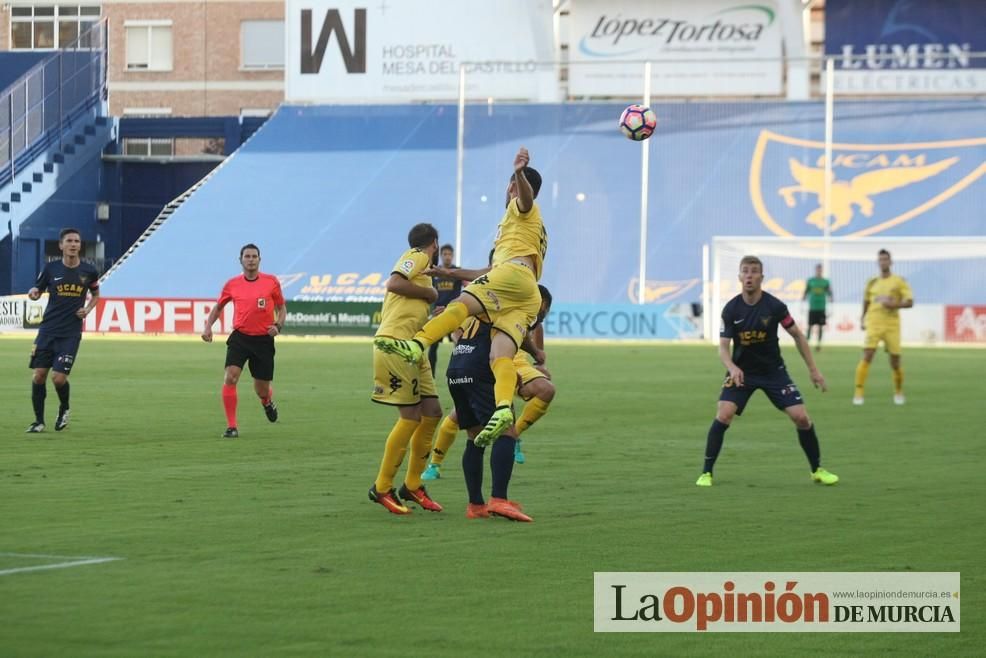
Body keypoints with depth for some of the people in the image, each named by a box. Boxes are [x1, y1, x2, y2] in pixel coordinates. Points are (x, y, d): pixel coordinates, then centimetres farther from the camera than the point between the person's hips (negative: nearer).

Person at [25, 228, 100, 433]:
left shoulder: (89, 271, 1)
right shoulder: (51, 268, 0)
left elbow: (95, 295, 18)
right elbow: (38, 291, 10)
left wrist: (87, 310, -1)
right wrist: (33, 292, -14)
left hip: (71, 333, -1)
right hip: (48, 329, 1)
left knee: (58, 378, -10)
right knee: (39, 375, -4)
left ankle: (64, 410, 21)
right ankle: (39, 421, 12)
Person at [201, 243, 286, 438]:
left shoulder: (271, 282, -1)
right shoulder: (232, 284, 2)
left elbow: (281, 307, 9)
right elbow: (218, 307, 17)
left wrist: (278, 326, -9)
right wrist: (208, 327, 2)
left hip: (264, 340, 0)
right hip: (240, 338, 0)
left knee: (262, 390, 8)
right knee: (230, 378, -20)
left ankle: (268, 403, 48)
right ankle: (231, 427, -14)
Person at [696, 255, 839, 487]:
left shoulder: (774, 306, -14)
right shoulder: (731, 309, -12)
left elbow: (797, 335, -2)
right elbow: (723, 347, -11)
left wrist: (813, 369, -2)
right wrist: (732, 368, -33)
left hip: (773, 370, 0)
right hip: (741, 372, 0)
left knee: (801, 417, -8)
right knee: (723, 415, -20)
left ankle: (817, 469, 13)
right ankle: (706, 473, -8)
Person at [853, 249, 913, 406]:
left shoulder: (899, 281, 1)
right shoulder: (872, 282, 10)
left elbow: (909, 302, -5)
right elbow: (866, 302, 25)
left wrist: (894, 304, -19)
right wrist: (863, 319, 18)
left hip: (892, 325, -1)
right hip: (873, 324, 1)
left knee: (895, 362, 3)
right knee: (867, 356, -17)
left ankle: (899, 392, 27)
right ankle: (859, 393, -18)